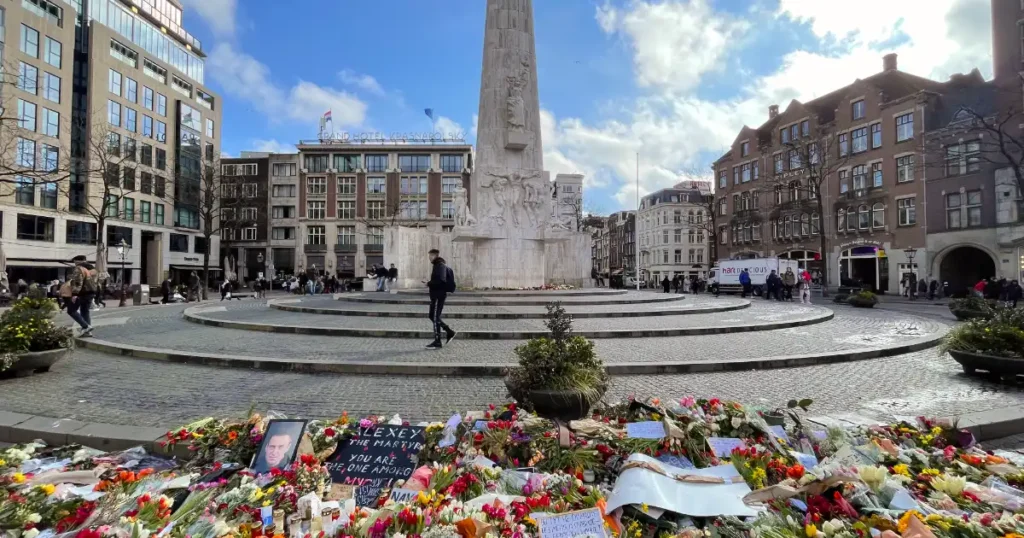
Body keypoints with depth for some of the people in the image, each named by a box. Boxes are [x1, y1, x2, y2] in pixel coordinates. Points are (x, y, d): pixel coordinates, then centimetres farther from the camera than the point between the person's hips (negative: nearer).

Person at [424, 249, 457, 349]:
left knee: (435, 317, -4)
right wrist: (430, 283, 6)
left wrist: (429, 283, -16)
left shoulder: (440, 265, -14)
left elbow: (441, 280, -25)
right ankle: (449, 332, 20)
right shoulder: (438, 265, 17)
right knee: (432, 315, 15)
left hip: (439, 295, -10)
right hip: (437, 294, 10)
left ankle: (437, 342, 3)